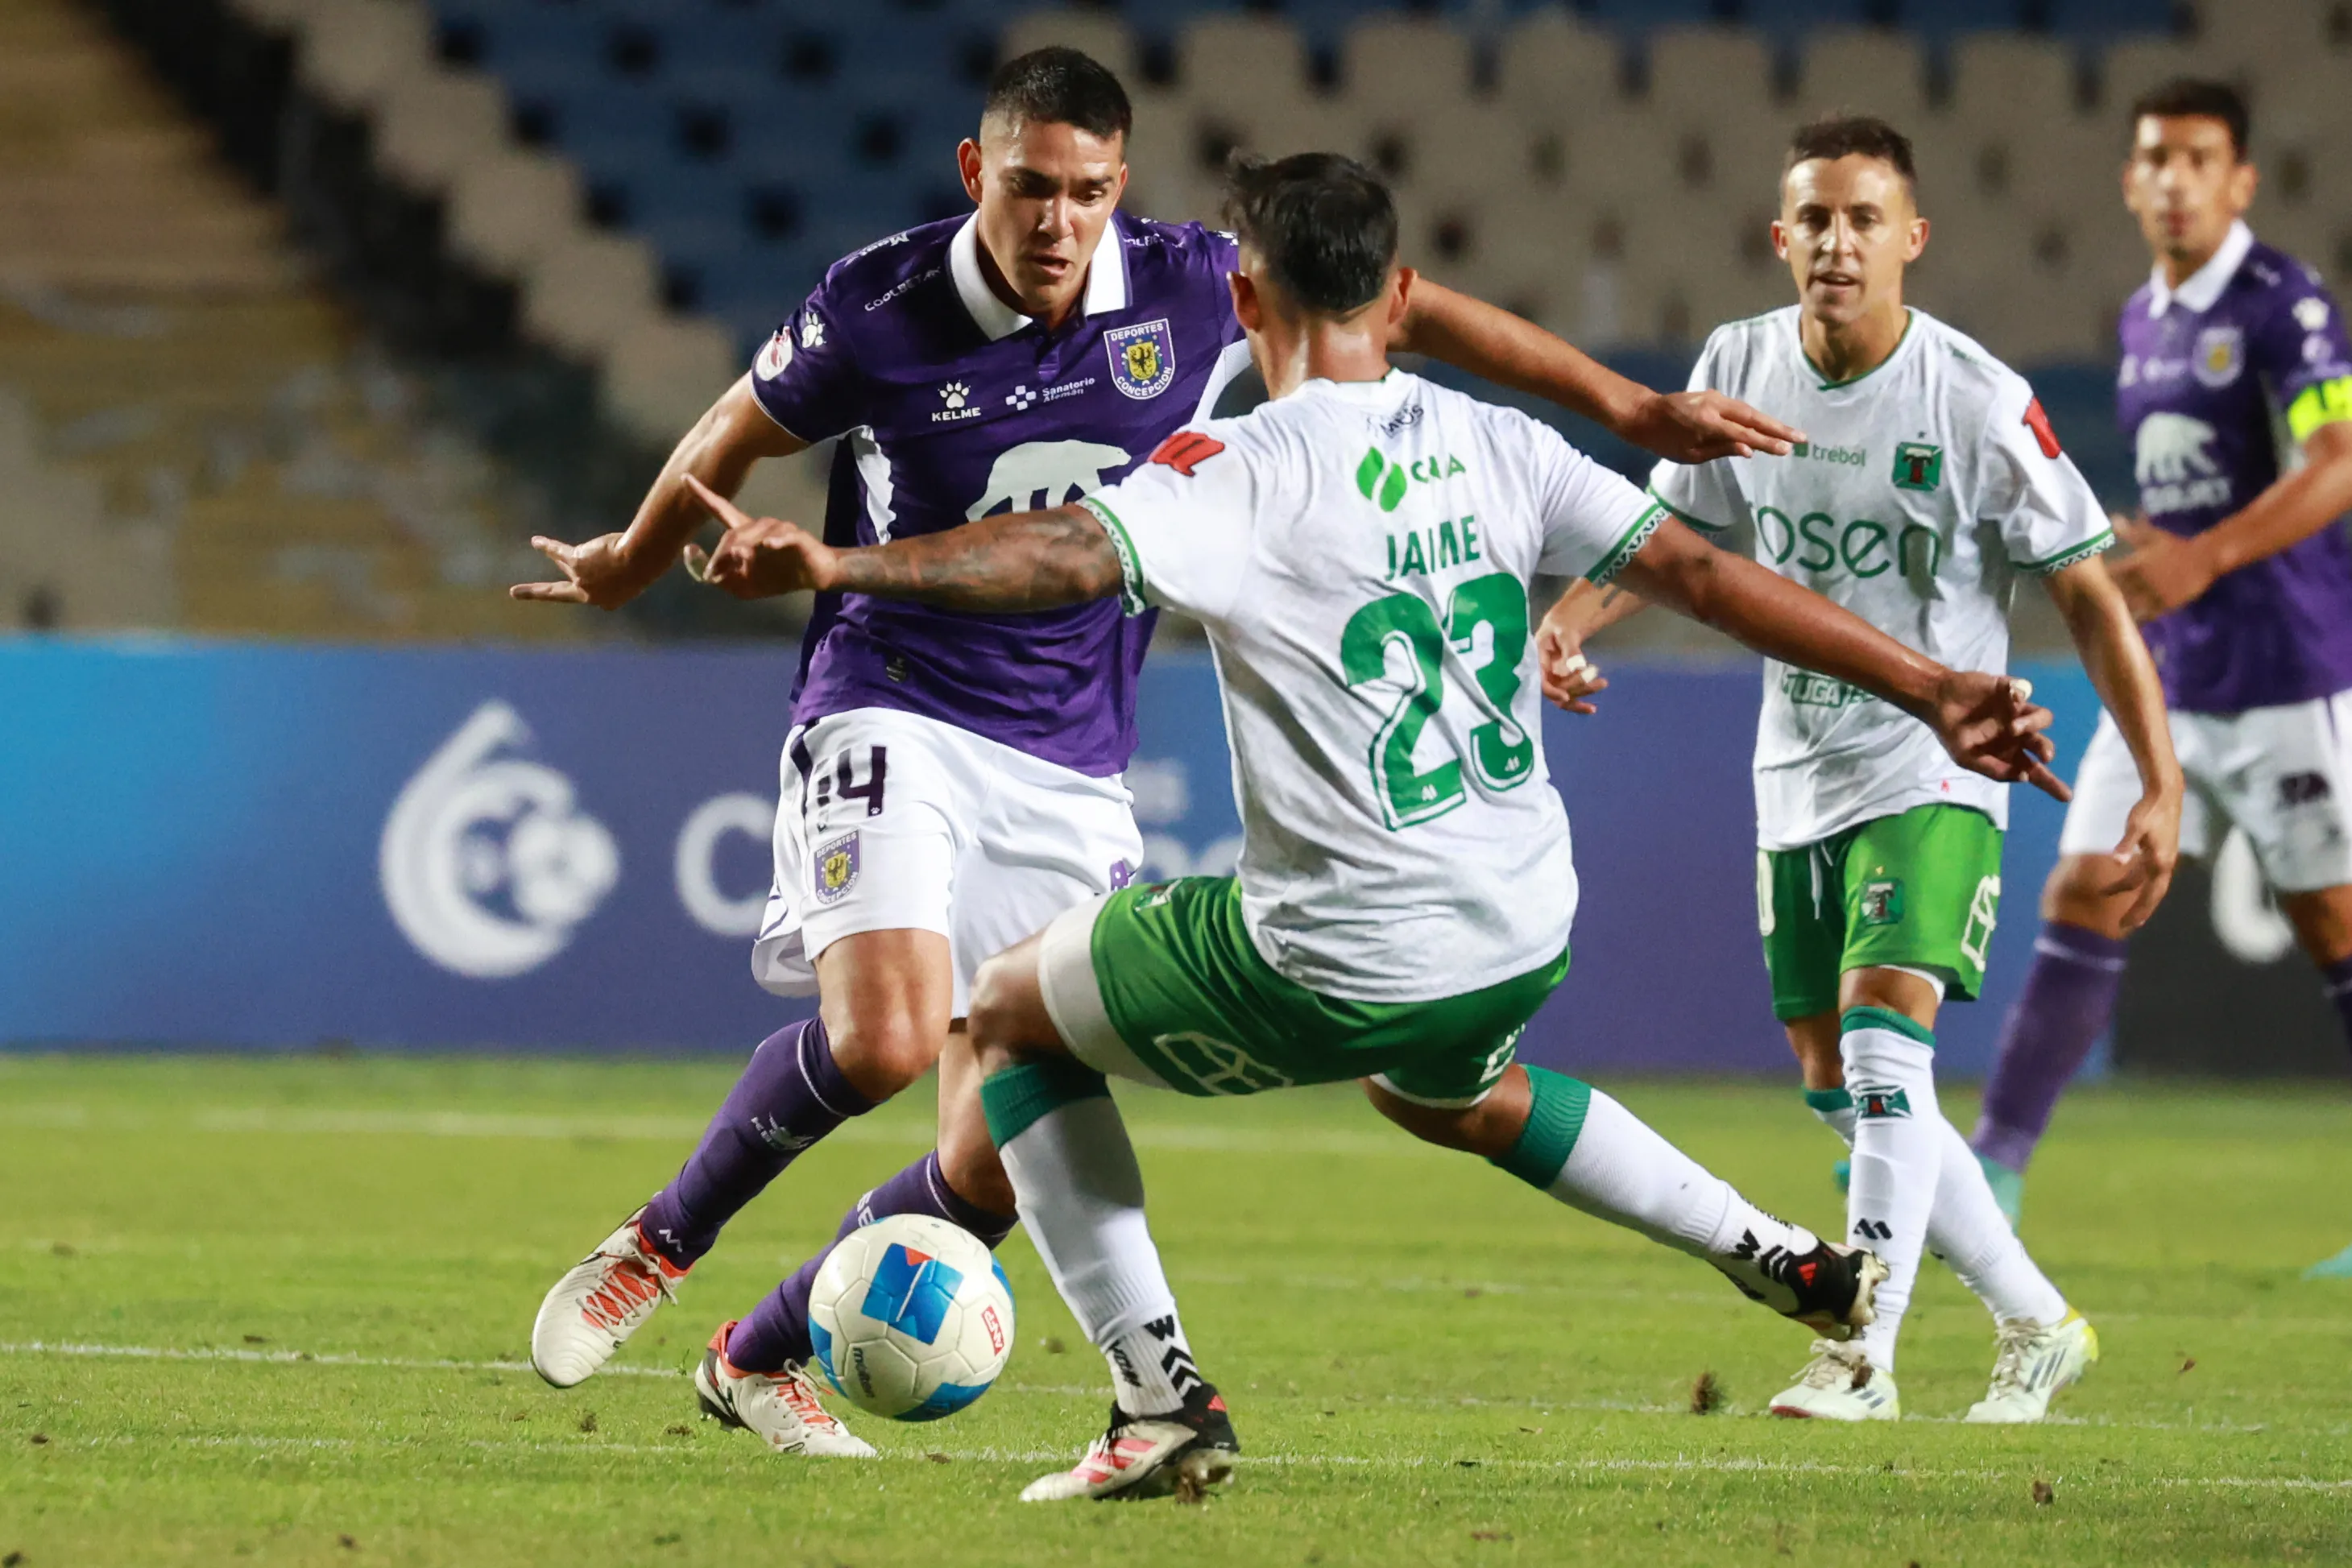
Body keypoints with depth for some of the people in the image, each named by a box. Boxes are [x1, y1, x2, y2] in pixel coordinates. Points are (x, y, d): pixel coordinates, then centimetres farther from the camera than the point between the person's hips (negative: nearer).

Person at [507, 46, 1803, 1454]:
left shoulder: (1187, 291, -6)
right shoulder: (876, 310, -10)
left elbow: (1412, 317, 7)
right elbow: (736, 439, 9)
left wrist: (1632, 409, 7)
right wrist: (625, 570, 26)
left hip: (1070, 771, 3)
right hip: (894, 719, -3)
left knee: (1002, 1165, -3)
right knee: (884, 1037, -29)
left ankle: (766, 1357, 18)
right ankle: (660, 1243, -5)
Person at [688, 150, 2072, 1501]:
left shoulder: (1240, 473, -13)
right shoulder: (1494, 446, 3)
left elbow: (1071, 554, -30)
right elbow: (1703, 571, 1)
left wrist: (840, 566, -39)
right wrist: (1931, 690, 5)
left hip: (1336, 962, -7)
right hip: (1525, 936, 7)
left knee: (1009, 1015, 17)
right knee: (1445, 1094, 42)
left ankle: (1161, 1400, 7)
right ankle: (1791, 1263, 39)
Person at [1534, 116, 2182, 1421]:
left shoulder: (1977, 404, -16)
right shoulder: (1739, 368, -3)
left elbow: (2088, 593, -10)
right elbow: (1665, 529, 14)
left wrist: (2160, 785, -15)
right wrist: (1572, 618, -5)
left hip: (1935, 779, -6)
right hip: (1798, 776, 6)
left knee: (1881, 1042, -23)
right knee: (1840, 1091, 10)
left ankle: (1863, 1357, -21)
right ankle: (2037, 1323, 25)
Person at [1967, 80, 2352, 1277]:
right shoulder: (2143, 322, 14)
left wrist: (2206, 557, -31)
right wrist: (2143, 551, 14)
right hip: (2166, 681, 7)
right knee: (2083, 900, 1)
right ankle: (1993, 1165, 2)